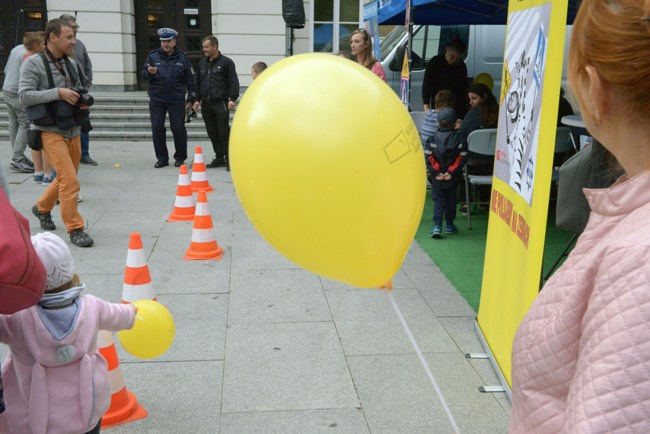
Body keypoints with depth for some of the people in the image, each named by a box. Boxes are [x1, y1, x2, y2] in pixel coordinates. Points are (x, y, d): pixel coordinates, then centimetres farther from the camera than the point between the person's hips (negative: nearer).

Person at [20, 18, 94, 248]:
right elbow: (24, 96, -16)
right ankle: (75, 228, -1)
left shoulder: (71, 63, 9)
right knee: (70, 181, -13)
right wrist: (58, 93, -22)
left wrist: (84, 102, -1)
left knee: (66, 179, 18)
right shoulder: (33, 63, -9)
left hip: (73, 130, 7)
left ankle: (42, 208, 43)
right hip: (50, 132, -7)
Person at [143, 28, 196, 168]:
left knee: (178, 128, 1)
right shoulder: (153, 56, 5)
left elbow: (190, 79, 4)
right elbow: (144, 74, 7)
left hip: (176, 100, -1)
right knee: (157, 129, 2)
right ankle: (162, 158, 14)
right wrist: (150, 72, -16)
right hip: (156, 99, 2)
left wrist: (191, 99, 0)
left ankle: (180, 158, 15)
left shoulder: (182, 58, 3)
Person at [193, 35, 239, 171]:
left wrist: (232, 99, -16)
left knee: (224, 132, -6)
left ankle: (229, 159, 0)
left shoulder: (226, 62, -2)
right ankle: (219, 158, 18)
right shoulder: (202, 63, 16)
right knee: (212, 133, 8)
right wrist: (197, 99, 13)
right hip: (206, 104, 6)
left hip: (221, 103, -6)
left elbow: (234, 82, -7)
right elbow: (198, 83, 21)